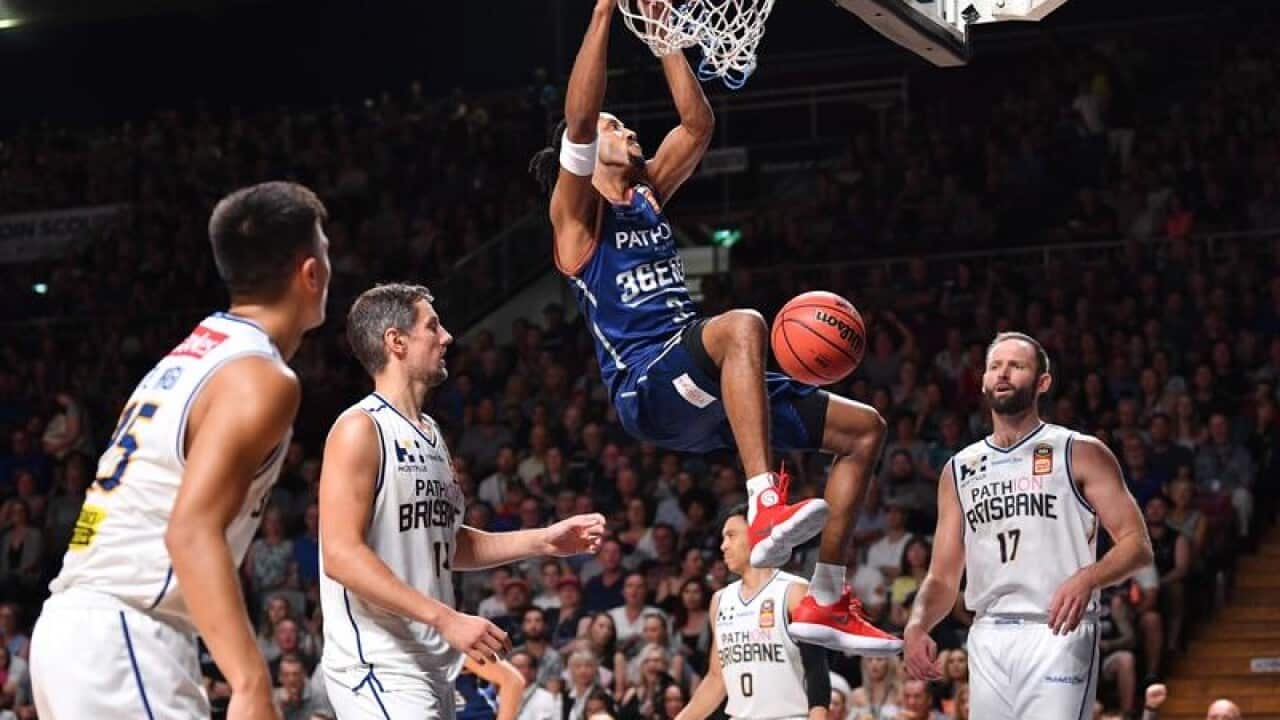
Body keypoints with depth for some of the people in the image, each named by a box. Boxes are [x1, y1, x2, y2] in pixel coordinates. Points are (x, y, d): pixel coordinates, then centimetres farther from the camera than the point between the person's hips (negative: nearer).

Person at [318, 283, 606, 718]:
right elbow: (341, 555, -21)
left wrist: (542, 541, 16)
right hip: (379, 666, -9)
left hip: (429, 663, 9)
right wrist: (446, 619, -25)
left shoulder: (431, 434, 15)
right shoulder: (361, 428, -13)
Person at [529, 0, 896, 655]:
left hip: (701, 393, 9)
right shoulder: (577, 214, 2)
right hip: (646, 386, -9)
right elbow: (578, 117, -13)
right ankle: (766, 507, -50)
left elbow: (698, 123, 24)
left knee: (864, 429, 7)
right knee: (741, 325, -39)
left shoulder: (646, 195, 24)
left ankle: (826, 604, 6)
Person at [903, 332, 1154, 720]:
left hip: (1057, 634, -5)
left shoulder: (1080, 453, 2)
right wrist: (917, 625, -6)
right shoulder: (959, 469, 16)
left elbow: (1137, 544, -3)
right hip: (988, 640, 5)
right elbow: (943, 576, 15)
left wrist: (1087, 578, -23)